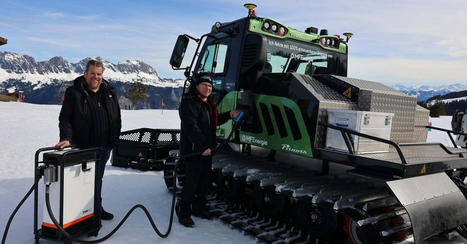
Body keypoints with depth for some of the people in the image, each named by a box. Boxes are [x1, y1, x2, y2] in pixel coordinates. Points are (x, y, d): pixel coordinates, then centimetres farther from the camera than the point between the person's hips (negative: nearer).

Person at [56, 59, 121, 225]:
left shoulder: (109, 92, 10)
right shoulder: (74, 93, -4)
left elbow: (117, 117, 15)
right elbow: (65, 118, -7)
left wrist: (114, 137, 10)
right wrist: (66, 138, -20)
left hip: (105, 146, 5)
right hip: (84, 147, -5)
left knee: (98, 178, 17)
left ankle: (97, 209, 31)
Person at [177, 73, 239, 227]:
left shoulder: (208, 103, 17)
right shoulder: (189, 103, -13)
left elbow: (213, 122, 28)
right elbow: (191, 128, -22)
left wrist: (229, 115, 16)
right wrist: (203, 146, -25)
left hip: (207, 149, 9)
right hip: (193, 150, -9)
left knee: (204, 180, 16)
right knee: (191, 181, -5)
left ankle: (198, 207, 30)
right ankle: (183, 211, 9)